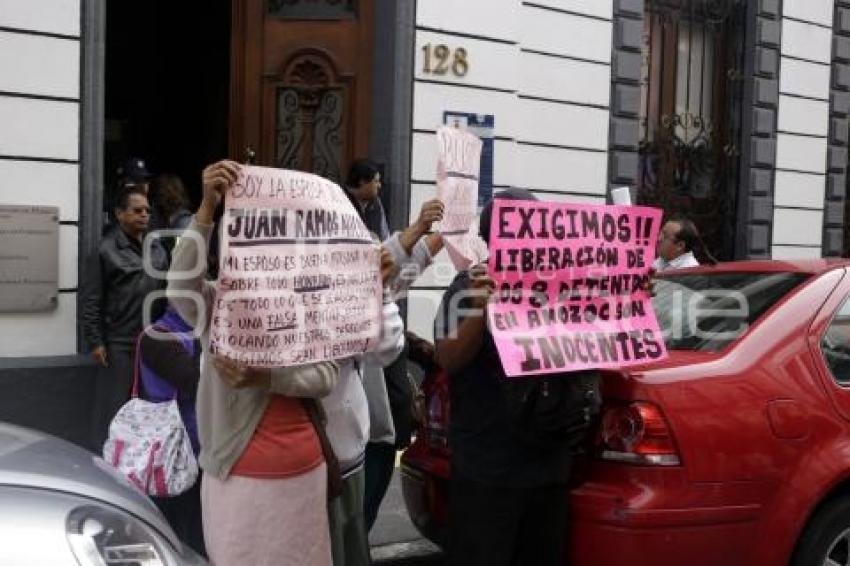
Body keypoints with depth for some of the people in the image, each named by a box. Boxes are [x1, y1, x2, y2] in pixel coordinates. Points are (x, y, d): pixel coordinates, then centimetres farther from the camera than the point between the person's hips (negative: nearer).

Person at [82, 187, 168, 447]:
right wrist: (95, 340, -12)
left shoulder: (157, 250, 10)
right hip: (119, 341, -5)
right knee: (115, 404, 3)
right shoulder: (106, 250, -8)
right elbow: (92, 300, -9)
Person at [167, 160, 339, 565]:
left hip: (298, 468, 1)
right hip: (236, 470, -1)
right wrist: (206, 210, -32)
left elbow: (327, 376, -4)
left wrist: (267, 378, -21)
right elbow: (180, 283, -22)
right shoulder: (216, 302, 0)